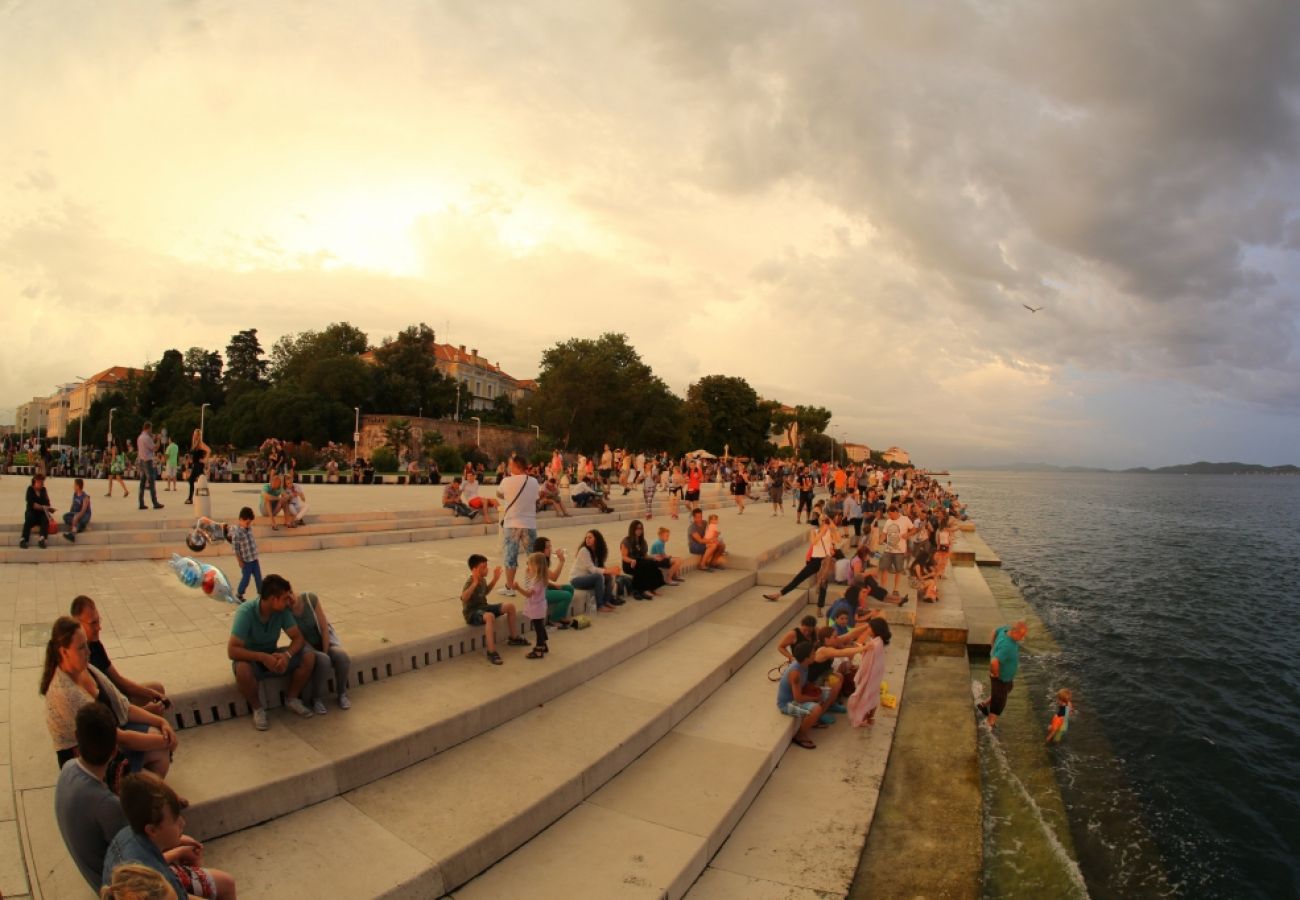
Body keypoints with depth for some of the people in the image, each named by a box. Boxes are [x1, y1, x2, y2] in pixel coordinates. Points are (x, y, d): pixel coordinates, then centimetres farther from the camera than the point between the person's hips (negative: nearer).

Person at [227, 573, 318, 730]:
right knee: (242, 669, -39)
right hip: (250, 658, -4)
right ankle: (257, 709, -12)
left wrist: (287, 655, -33)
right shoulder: (246, 612, -28)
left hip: (272, 655, 4)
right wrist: (263, 657, -41)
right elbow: (232, 650, -32)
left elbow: (299, 638, -13)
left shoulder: (283, 611, -15)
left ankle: (292, 698, 3)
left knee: (309, 657, -19)